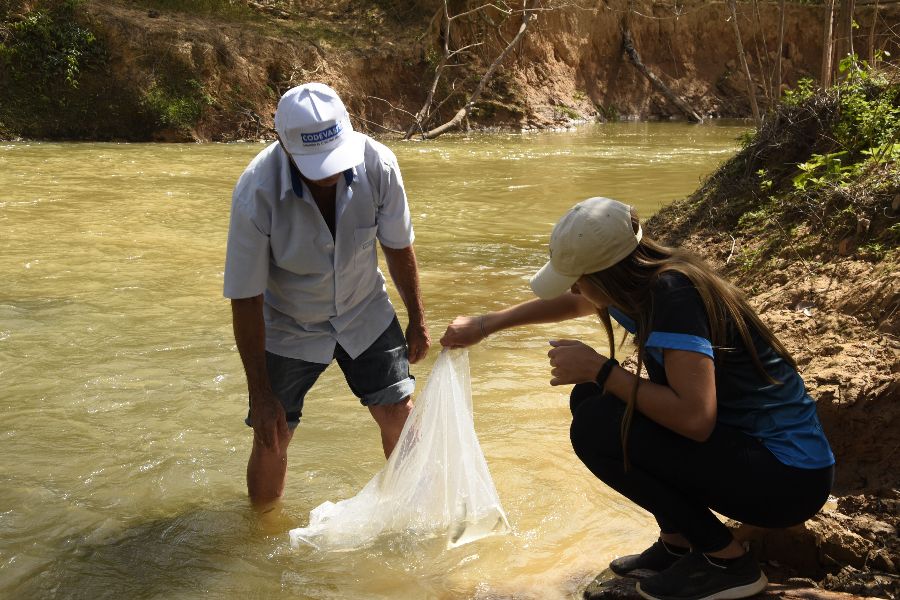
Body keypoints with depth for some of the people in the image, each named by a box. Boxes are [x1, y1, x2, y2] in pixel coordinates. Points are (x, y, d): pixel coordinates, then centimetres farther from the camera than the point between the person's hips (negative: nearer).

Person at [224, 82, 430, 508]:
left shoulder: (377, 165, -25)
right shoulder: (255, 193, -31)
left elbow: (398, 247, -7)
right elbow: (245, 299, -23)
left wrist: (416, 320, 4)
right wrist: (260, 394, -20)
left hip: (365, 313, 2)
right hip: (288, 326, -2)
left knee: (398, 412, 3)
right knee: (271, 437, 0)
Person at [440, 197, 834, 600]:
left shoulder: (673, 293, -25)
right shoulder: (643, 282, 1)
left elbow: (695, 418, -33)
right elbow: (572, 303, 23)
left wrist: (599, 370, -21)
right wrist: (485, 325, 26)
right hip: (744, 442, 9)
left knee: (596, 427, -18)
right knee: (590, 397, 6)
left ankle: (726, 561, -5)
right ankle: (679, 541, 11)